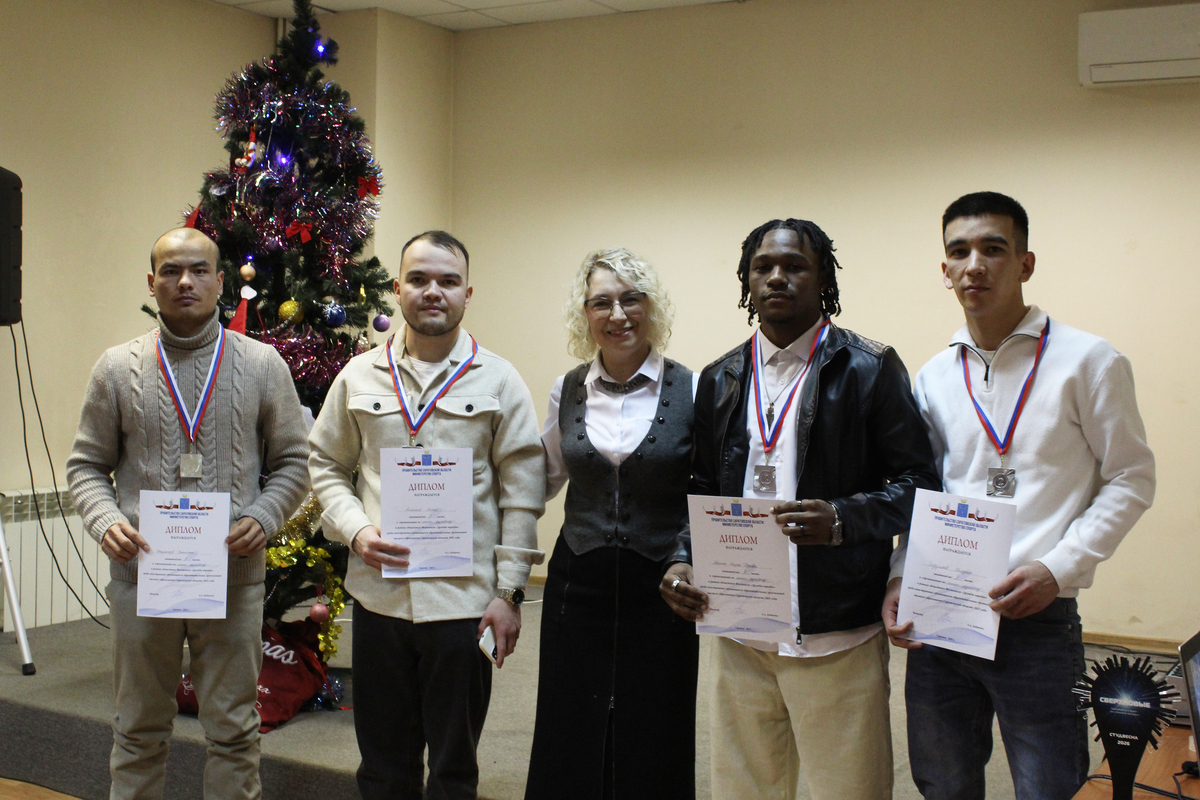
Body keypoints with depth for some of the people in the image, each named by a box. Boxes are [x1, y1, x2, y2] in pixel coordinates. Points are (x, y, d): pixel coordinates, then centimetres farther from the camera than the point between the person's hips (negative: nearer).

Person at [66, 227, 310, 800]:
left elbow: (293, 462, 6)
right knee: (140, 728, 14)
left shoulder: (262, 364, 3)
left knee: (233, 731, 9)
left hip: (233, 576, 0)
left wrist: (262, 518, -11)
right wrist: (105, 520, -11)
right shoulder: (117, 369, 4)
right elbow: (87, 465, 8)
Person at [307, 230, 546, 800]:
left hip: (465, 600, -2)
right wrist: (356, 530, -6)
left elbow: (522, 492, -1)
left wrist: (509, 592, -5)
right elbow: (327, 466, 13)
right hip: (379, 594, 2)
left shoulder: (499, 381, 0)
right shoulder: (360, 377, 7)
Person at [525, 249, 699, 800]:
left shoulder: (689, 391, -5)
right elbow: (542, 480, 17)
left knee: (652, 753, 8)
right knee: (570, 746, 11)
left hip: (662, 590, -2)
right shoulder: (568, 391, 5)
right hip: (578, 587, 3)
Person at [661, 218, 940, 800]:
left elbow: (917, 485, -5)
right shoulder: (720, 379, 12)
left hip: (837, 639, -4)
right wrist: (683, 560, -2)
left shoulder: (869, 370, -3)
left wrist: (841, 518, -23)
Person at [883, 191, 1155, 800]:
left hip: (1037, 621, -4)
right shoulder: (935, 377, 8)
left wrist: (1056, 569, -14)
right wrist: (901, 578, -1)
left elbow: (1130, 480, -3)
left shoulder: (1088, 362, -4)